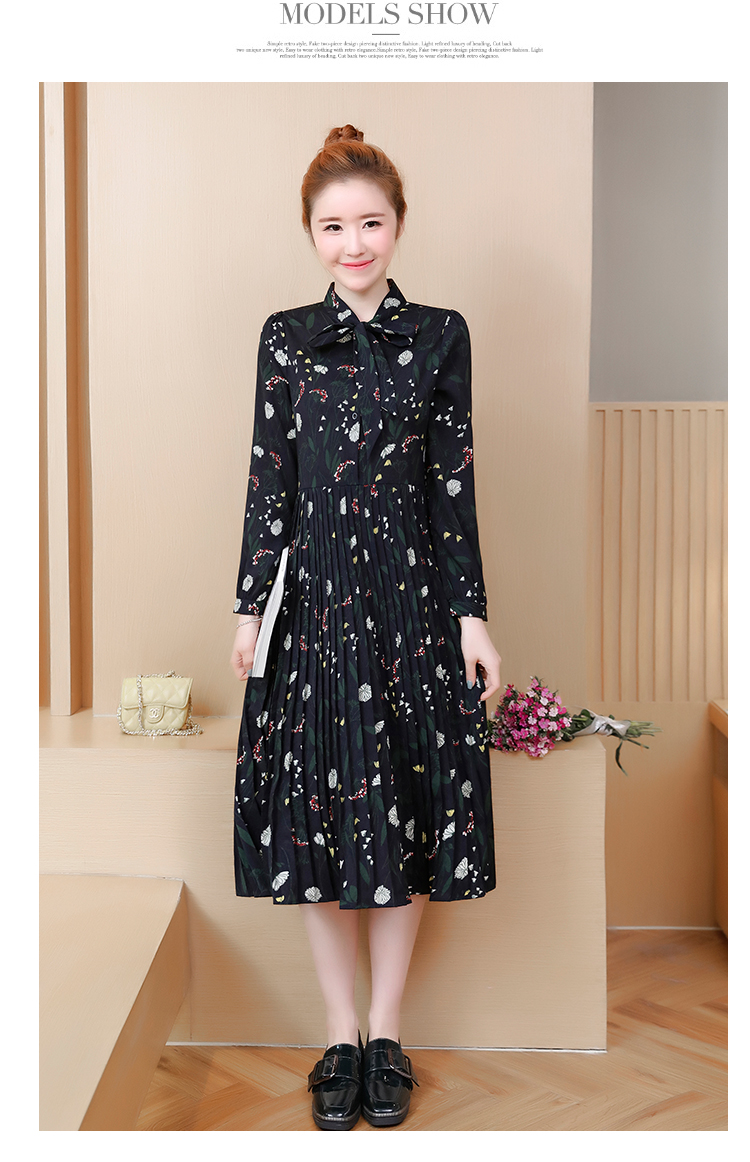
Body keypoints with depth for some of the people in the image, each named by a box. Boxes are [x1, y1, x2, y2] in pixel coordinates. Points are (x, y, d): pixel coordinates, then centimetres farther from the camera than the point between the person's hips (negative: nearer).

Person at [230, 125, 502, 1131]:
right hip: (317, 598, 1)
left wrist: (473, 615, -2)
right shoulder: (285, 338, 5)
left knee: (407, 812, 6)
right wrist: (250, 607, 1)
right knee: (317, 810, 6)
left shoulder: (439, 336, 3)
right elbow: (269, 481, 5)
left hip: (413, 600, 0)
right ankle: (341, 1037, 24)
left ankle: (386, 1034, 24)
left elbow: (455, 483, 2)